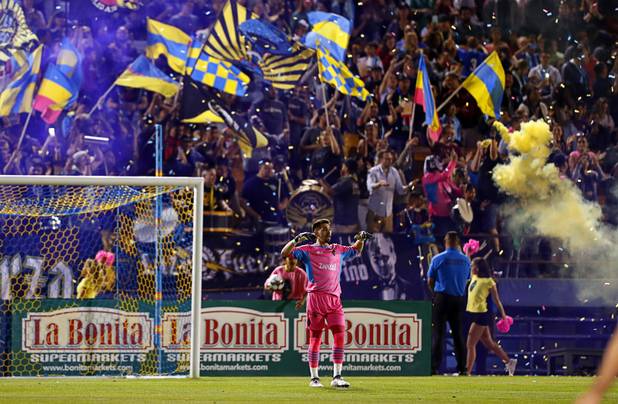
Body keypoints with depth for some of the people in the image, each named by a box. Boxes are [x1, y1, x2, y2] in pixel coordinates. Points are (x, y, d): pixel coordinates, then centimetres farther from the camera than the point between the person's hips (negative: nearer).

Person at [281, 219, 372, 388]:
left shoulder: (338, 250, 18)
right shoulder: (308, 250, 3)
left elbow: (356, 250, 34)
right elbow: (285, 252, -7)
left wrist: (361, 238, 15)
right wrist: (298, 239, -18)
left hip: (334, 299, 4)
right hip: (316, 297, -4)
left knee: (340, 335, -7)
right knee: (315, 338, 0)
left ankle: (337, 377, -5)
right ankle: (314, 378, 6)